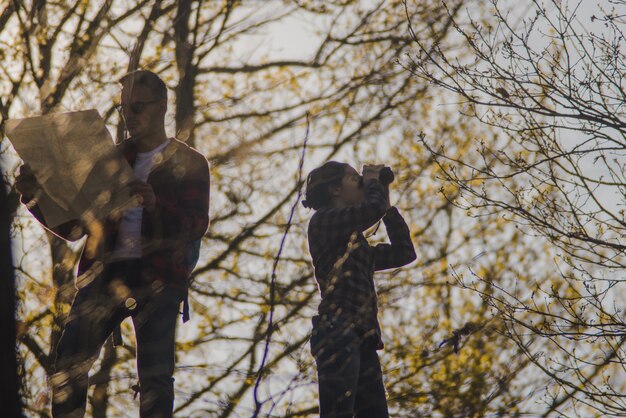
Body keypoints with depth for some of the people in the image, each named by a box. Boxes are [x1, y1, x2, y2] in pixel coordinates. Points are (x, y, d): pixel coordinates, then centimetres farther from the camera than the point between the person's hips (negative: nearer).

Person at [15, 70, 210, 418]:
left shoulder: (189, 163, 9)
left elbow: (197, 227, -4)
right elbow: (72, 227, 16)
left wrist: (154, 204, -23)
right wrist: (36, 196, -3)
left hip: (158, 276, -3)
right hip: (105, 272, 3)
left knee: (155, 376, -10)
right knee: (68, 366, -10)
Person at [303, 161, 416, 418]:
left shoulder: (357, 244, 30)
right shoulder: (324, 219, 5)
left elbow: (404, 252, 30)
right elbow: (374, 209, -9)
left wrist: (387, 203, 30)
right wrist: (373, 181, 13)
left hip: (362, 340, 9)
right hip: (337, 332, -8)